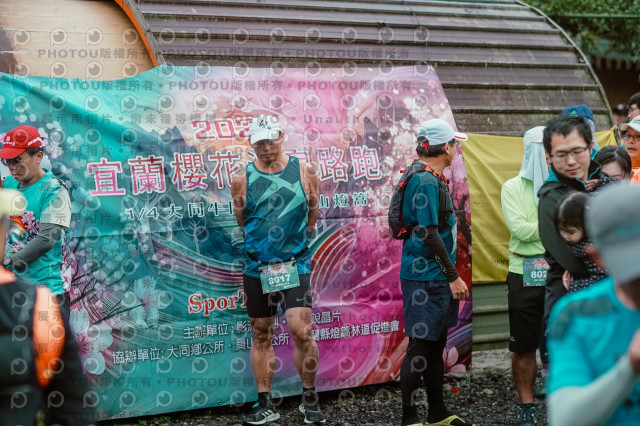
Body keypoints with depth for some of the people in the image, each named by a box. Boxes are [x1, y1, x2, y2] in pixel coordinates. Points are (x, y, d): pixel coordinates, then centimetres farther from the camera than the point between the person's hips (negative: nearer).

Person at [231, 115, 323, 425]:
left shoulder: (304, 171, 1)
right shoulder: (243, 180, 0)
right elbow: (241, 223, 12)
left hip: (295, 265, -1)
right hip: (257, 268, 1)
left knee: (301, 331, -11)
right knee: (261, 334, 8)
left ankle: (309, 399, 8)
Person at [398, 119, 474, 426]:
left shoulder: (433, 179, 14)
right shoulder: (426, 182, -17)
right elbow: (429, 235, -20)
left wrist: (450, 275, 20)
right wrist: (453, 277, -16)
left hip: (436, 277, 10)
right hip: (425, 278, -10)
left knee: (435, 345, 16)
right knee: (420, 347, -4)